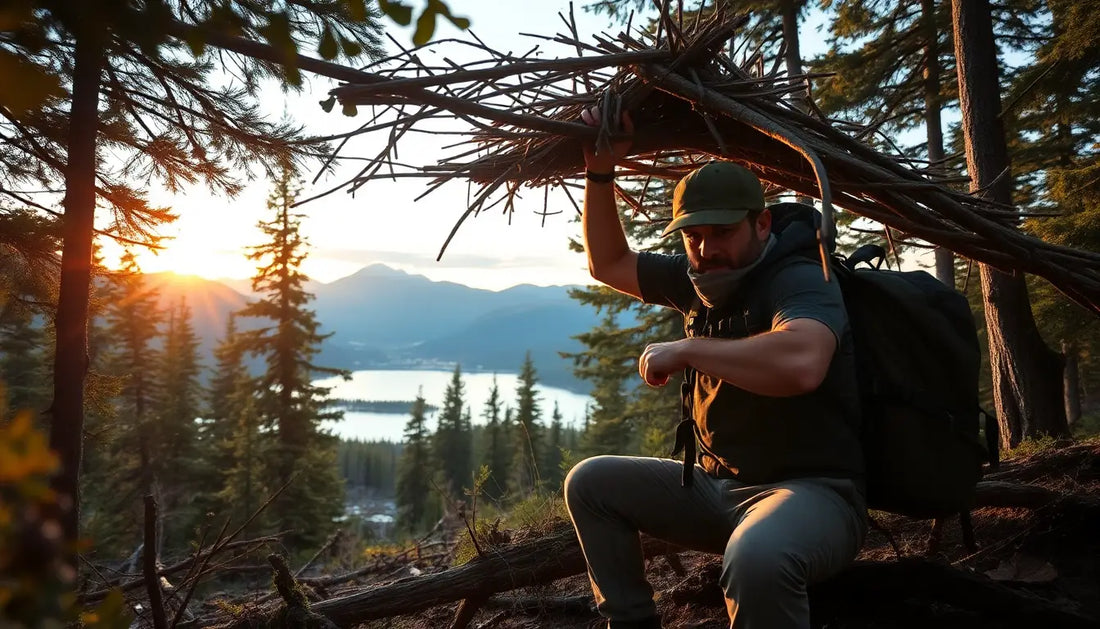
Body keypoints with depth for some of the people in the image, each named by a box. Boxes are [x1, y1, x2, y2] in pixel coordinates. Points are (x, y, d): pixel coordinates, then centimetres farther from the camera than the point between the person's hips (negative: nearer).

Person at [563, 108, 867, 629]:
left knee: (756, 559, -42)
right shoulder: (699, 279, 7)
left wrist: (685, 349, -28)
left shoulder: (800, 281, -17)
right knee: (590, 483, 6)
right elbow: (608, 264, 17)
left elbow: (800, 364, -40)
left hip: (810, 492, -8)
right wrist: (600, 174, 5)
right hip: (718, 486, 8)